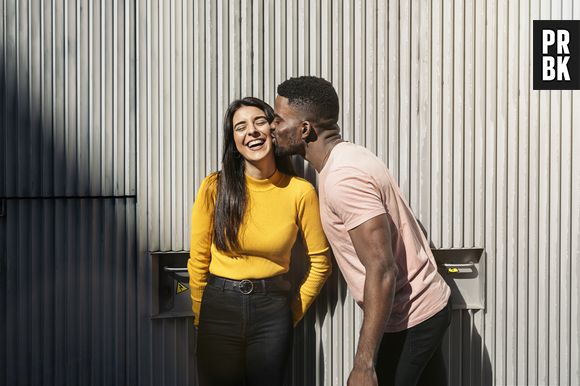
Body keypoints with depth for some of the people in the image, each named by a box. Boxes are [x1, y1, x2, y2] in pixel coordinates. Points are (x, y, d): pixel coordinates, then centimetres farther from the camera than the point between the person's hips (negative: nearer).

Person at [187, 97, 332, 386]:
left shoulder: (300, 192, -8)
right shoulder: (215, 188, -8)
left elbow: (320, 261, 3)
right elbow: (198, 259, 1)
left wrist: (294, 313, 7)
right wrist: (201, 315, 6)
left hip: (272, 308, 0)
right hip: (219, 306, 0)